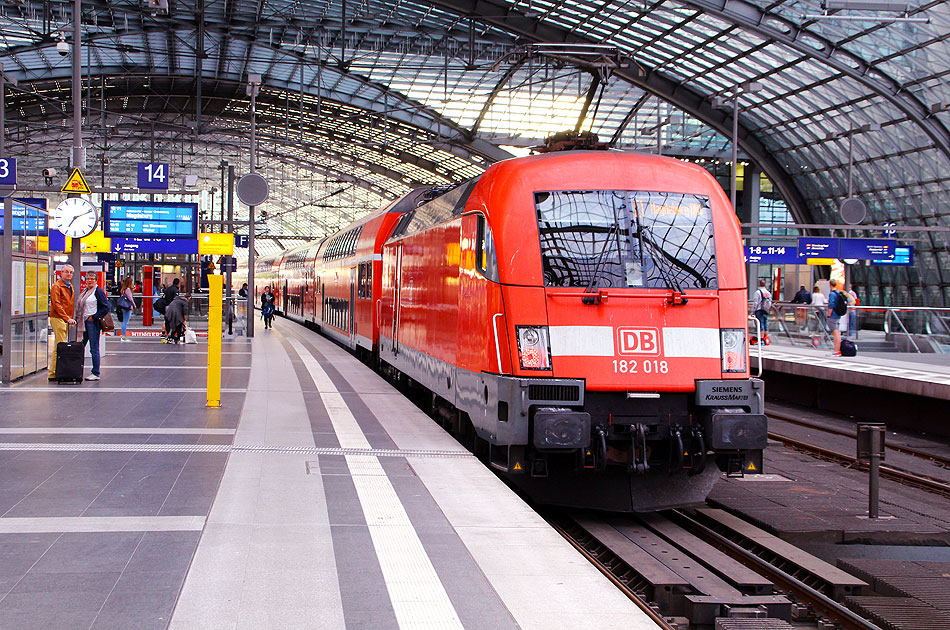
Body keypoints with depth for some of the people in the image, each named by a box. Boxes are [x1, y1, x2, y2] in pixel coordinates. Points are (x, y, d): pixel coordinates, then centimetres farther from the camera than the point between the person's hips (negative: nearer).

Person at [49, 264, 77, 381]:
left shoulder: (70, 287, 19)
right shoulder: (57, 286, -9)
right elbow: (56, 304, -16)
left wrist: (70, 318, 11)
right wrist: (67, 318, -21)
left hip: (66, 319, 9)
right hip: (58, 318, -9)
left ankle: (54, 372, 13)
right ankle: (53, 373, -12)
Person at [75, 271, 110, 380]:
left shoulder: (99, 292, -8)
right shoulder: (84, 291, 17)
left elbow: (106, 308, -13)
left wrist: (94, 317, -14)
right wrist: (78, 318, 13)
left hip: (93, 322, -8)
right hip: (84, 322, 8)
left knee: (94, 349, -5)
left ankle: (96, 373, 1)